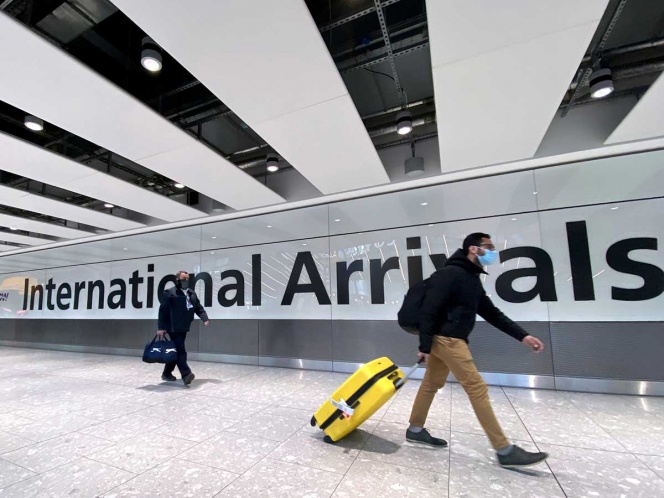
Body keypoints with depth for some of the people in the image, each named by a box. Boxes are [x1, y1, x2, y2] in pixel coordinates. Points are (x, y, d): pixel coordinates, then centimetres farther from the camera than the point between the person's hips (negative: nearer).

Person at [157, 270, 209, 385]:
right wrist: (161, 327, -14)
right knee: (180, 351, -12)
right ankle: (186, 374, -14)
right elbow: (163, 310, -10)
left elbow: (198, 307, 11)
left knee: (176, 351, 15)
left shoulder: (192, 293, 13)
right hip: (174, 328, -7)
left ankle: (167, 373, 29)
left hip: (183, 327, 8)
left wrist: (205, 318, -5)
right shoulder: (169, 293, -7)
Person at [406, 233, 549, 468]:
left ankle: (416, 429, 30)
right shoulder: (450, 273, -15)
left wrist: (523, 336, 11)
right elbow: (429, 310, -19)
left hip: (450, 340, 10)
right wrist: (424, 346, -19)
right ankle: (505, 451, 7)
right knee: (477, 388, -4)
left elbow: (491, 313, 18)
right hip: (446, 339, -10)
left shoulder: (472, 279, 16)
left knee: (431, 384, 17)